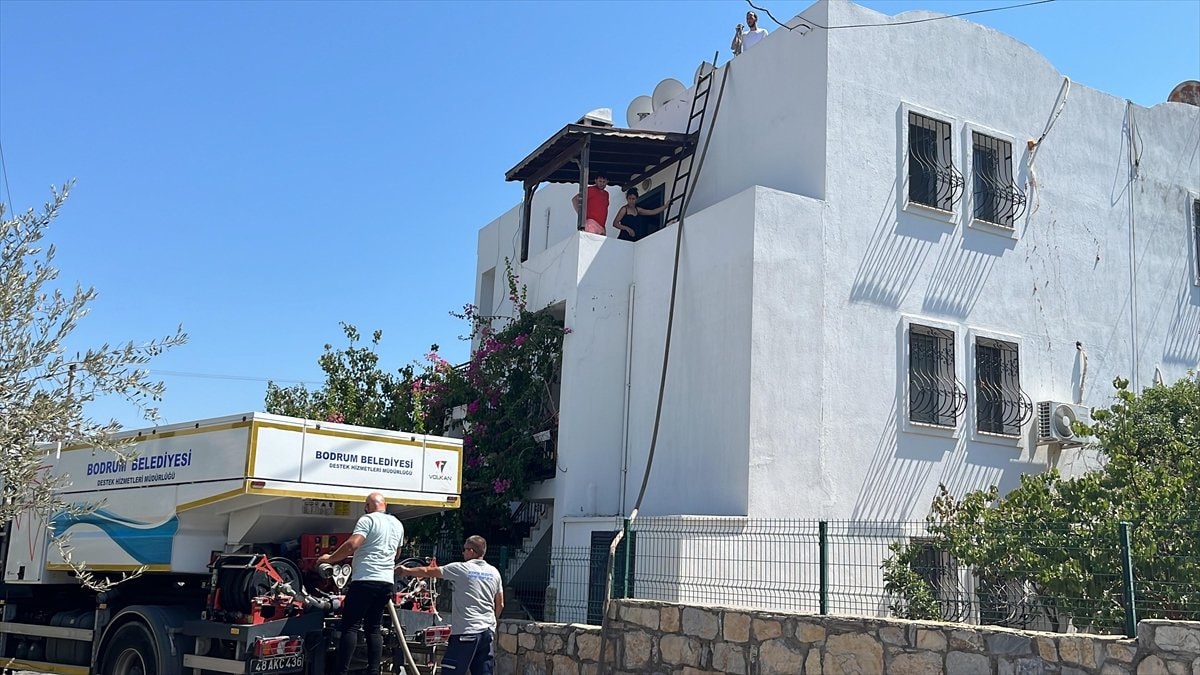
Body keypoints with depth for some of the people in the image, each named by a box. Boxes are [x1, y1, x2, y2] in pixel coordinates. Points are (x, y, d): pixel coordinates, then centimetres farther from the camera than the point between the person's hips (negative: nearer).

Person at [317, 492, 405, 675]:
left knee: (350, 626, -5)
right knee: (373, 628, 10)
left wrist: (330, 558, -7)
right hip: (386, 582, 7)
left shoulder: (368, 520, -5)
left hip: (365, 580, -7)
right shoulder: (398, 525, 17)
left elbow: (352, 545, -19)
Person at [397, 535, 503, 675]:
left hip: (466, 631, -6)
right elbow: (500, 604, 14)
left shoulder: (461, 569, -5)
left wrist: (406, 571, 18)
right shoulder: (494, 572, 9)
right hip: (488, 632, 6)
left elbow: (428, 571, 3)